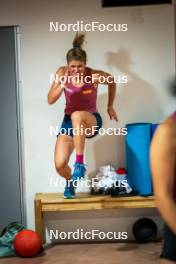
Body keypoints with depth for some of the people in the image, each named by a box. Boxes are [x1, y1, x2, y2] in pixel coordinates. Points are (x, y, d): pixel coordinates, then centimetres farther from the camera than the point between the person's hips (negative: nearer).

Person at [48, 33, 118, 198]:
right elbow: (50, 100, -15)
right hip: (69, 121, 3)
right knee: (60, 165, -12)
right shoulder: (62, 72, -12)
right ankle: (70, 181, 27)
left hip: (91, 121, -3)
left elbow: (112, 83, 5)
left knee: (77, 116, -42)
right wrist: (62, 85, -30)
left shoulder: (96, 76, -18)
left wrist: (110, 107, 8)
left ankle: (80, 163, -33)